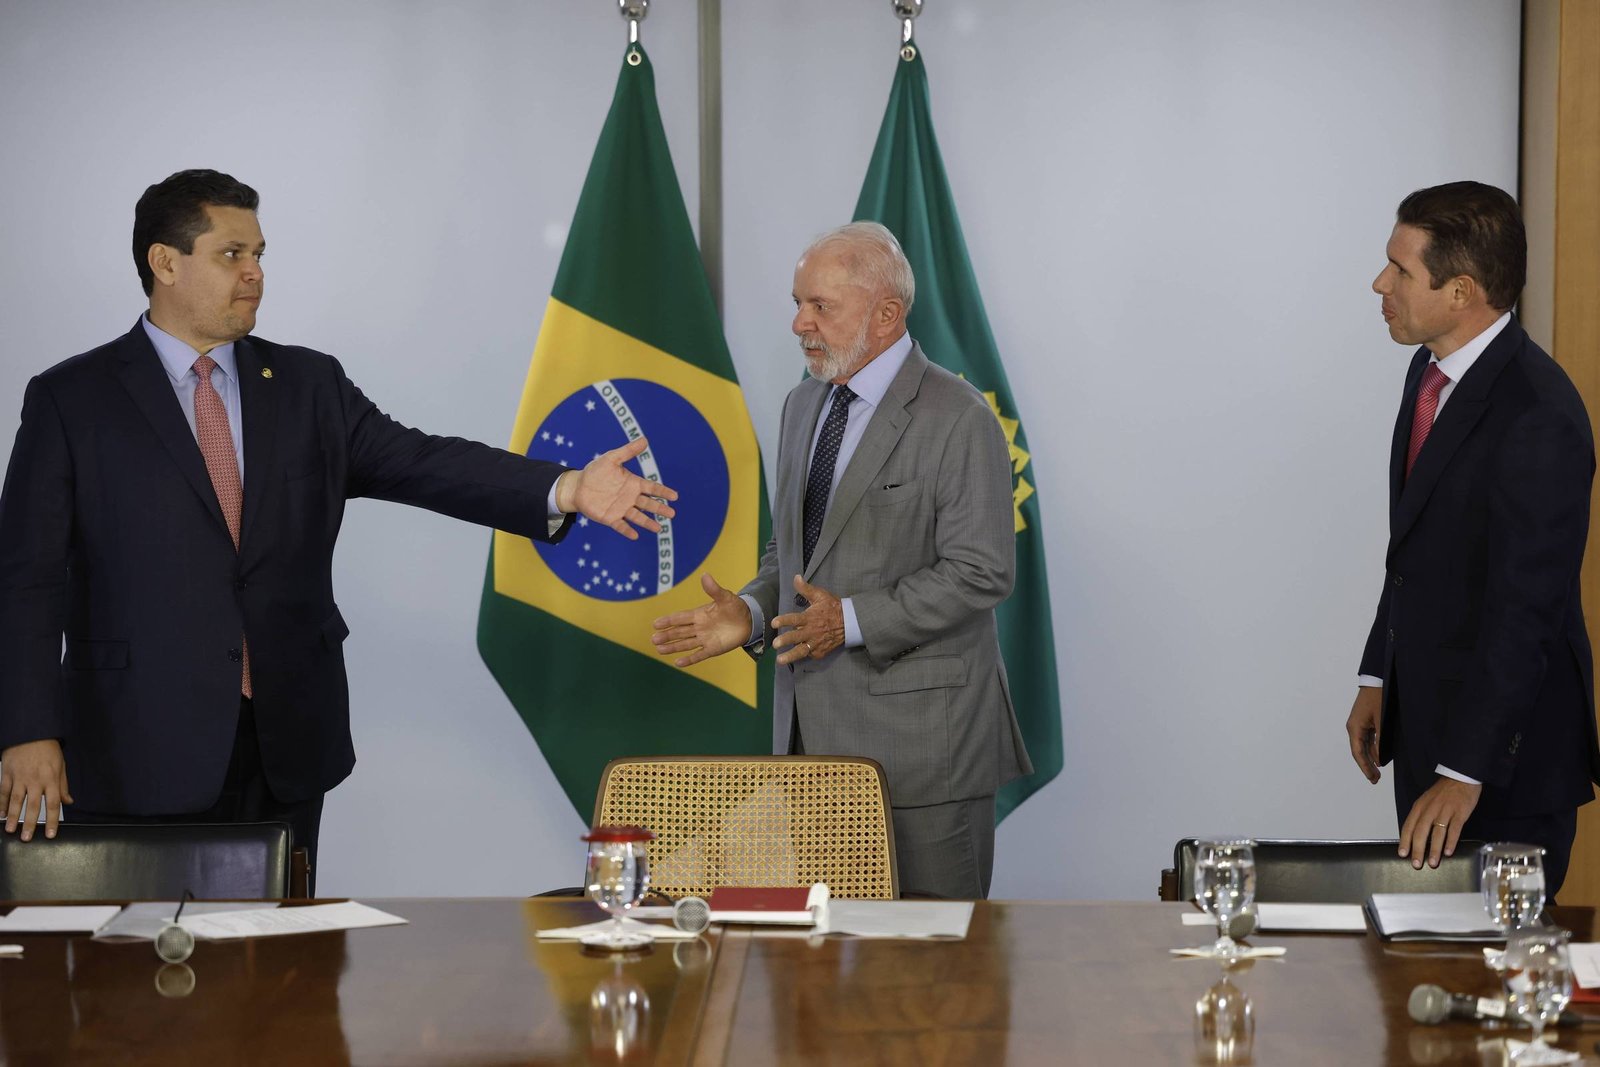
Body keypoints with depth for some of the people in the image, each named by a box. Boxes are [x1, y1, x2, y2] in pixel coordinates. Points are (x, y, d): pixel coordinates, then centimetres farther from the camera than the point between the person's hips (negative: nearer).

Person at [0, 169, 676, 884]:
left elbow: (419, 463, 1)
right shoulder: (69, 400, 1)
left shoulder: (308, 386, 12)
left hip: (286, 746, 3)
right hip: (140, 751, -3)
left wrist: (564, 490, -15)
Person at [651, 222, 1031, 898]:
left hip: (916, 736, -7)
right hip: (813, 731, 7)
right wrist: (751, 613, 1)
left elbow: (981, 573, -15)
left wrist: (852, 620, -22)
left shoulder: (958, 421, -10)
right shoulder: (804, 405, 16)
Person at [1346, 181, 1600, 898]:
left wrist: (1466, 771, -25)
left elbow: (1525, 610, -25)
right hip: (1423, 718, 9)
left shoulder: (1538, 418, -24)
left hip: (1504, 737, -9)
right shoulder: (1432, 369, 6)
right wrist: (1378, 678, 15)